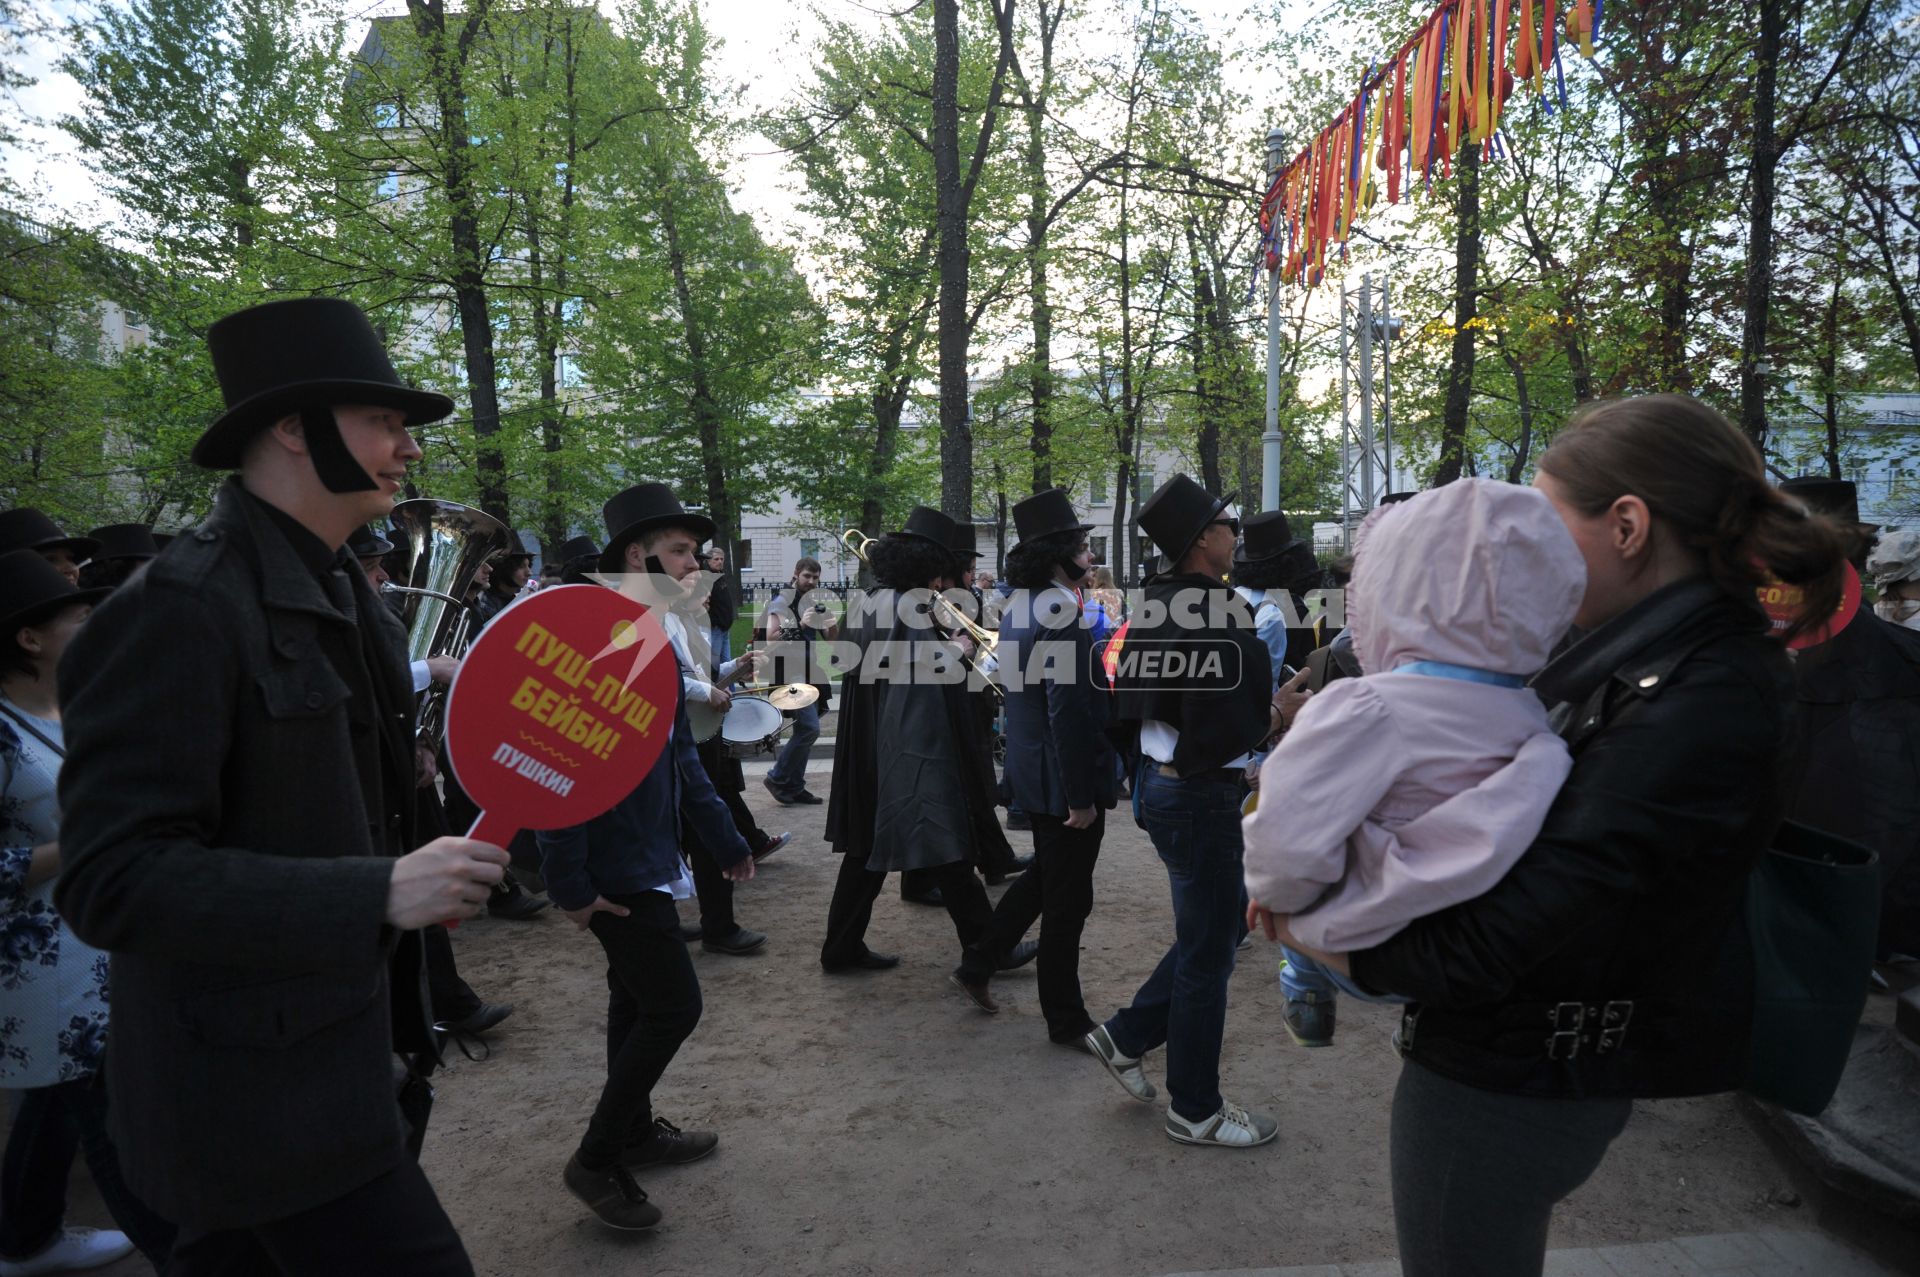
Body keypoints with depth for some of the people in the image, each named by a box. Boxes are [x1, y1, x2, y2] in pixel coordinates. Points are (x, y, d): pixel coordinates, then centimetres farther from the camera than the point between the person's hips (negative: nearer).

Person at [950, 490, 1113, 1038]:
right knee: (1067, 900, 5)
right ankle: (1066, 1021, 19)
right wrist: (1081, 797, -21)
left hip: (1030, 771, 9)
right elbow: (1068, 714, -25)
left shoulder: (1019, 608, 8)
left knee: (1043, 876, 26)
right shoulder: (1062, 615, -22)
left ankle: (977, 965, 34)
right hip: (1063, 780, -9)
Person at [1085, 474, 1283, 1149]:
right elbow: (1232, 731, -26)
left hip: (1157, 783, 9)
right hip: (1202, 795, -9)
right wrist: (1273, 721, -5)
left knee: (1223, 921, 24)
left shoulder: (1153, 606, 5)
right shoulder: (1220, 612, -21)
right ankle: (1196, 1111, 22)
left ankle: (1127, 1036, 28)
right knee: (1208, 949, 6)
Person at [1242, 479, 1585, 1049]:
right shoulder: (1533, 716, -7)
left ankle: (1305, 994, 30)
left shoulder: (1365, 708, -28)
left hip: (1370, 961, -6)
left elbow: (1287, 839, -36)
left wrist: (1275, 891, -14)